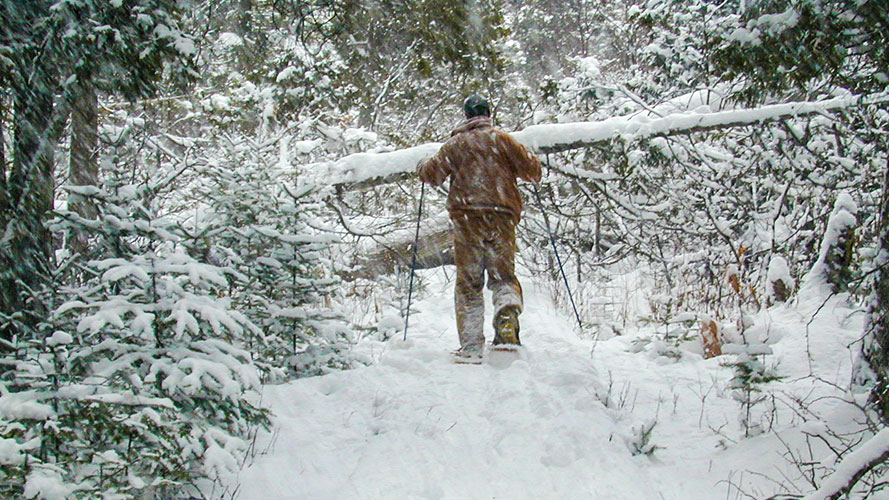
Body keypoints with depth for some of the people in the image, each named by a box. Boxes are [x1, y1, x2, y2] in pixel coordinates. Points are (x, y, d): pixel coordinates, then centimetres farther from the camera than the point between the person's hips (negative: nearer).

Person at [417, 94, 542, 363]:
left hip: (466, 216, 0)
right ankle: (507, 313, -26)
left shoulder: (454, 144, 10)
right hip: (501, 217, 0)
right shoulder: (501, 139, 8)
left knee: (468, 283, 5)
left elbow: (432, 174, 9)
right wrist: (533, 161, 30)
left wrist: (424, 166, 32)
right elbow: (532, 170, 7)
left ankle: (471, 347, -1)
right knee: (503, 276, 7)